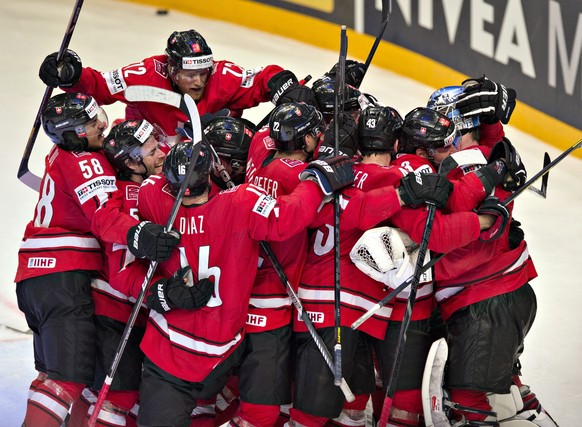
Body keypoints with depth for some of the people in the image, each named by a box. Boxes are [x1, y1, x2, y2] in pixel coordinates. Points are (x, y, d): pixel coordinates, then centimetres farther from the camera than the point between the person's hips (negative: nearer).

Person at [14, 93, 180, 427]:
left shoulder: (62, 155, 19)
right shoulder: (85, 161, -9)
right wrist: (138, 235, -43)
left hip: (34, 275, 10)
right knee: (69, 375, -18)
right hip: (64, 275, -10)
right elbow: (104, 215, -25)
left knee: (56, 369, 19)